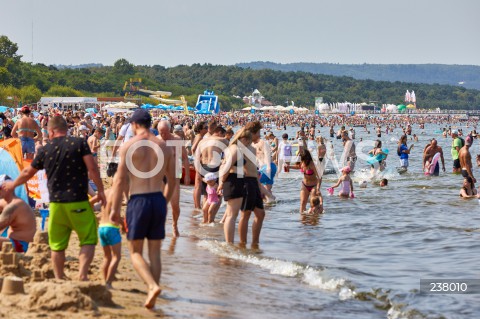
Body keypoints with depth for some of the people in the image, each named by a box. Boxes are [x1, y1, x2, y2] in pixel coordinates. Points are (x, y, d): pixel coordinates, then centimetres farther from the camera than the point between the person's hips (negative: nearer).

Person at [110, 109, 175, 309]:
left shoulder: (128, 146, -5)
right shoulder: (164, 147, 8)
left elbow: (120, 180, -8)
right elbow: (172, 181, 13)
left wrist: (114, 209, -3)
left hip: (138, 201, -4)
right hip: (158, 200, 4)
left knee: (135, 251, 6)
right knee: (154, 252, 12)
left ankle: (152, 286, -16)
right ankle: (151, 297, 13)